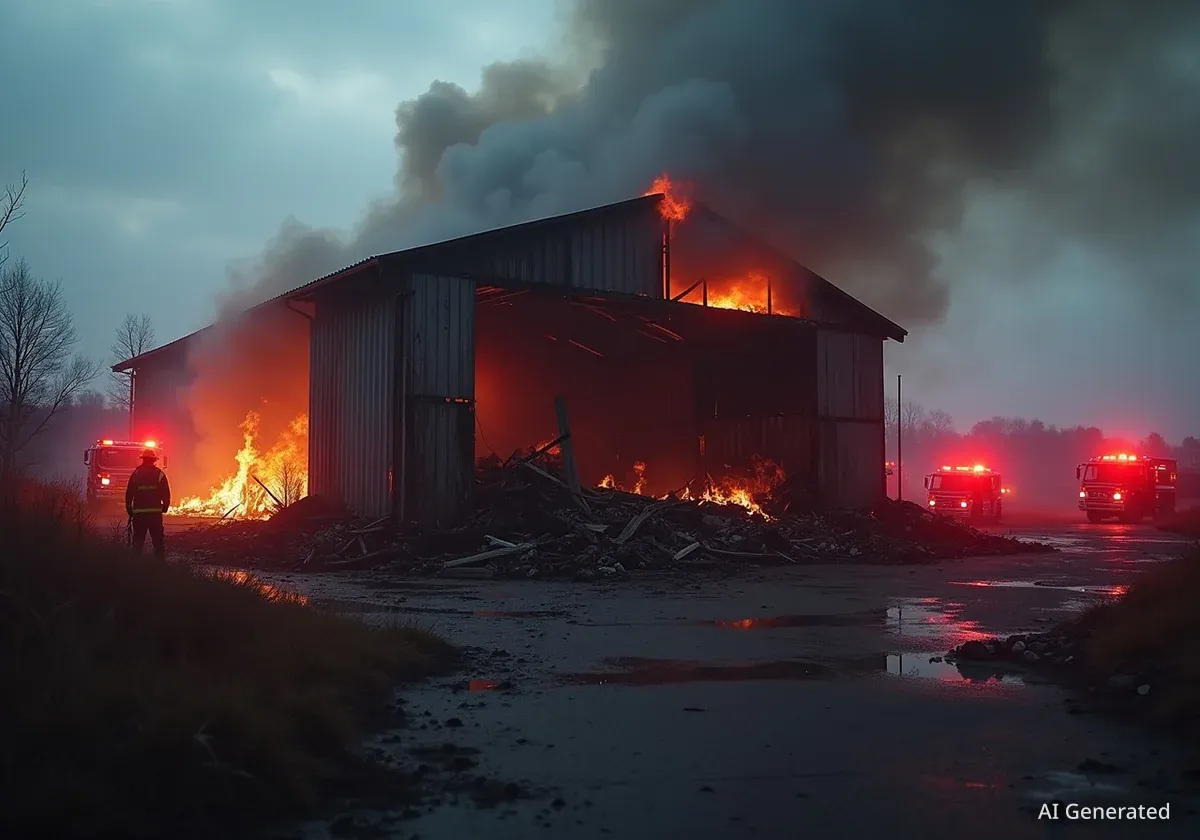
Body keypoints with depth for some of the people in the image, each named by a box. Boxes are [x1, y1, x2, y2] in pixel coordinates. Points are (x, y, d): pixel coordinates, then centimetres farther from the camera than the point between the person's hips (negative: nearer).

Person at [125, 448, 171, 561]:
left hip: (138, 512, 1)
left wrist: (129, 509, 14)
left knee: (138, 540, 7)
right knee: (158, 541, 3)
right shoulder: (160, 474, 0)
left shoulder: (135, 474, 4)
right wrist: (164, 507, 13)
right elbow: (166, 494, -1)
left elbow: (129, 493, 5)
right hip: (155, 512, -1)